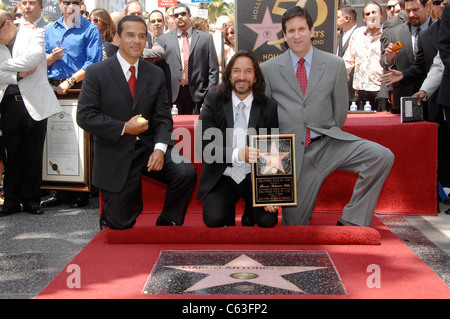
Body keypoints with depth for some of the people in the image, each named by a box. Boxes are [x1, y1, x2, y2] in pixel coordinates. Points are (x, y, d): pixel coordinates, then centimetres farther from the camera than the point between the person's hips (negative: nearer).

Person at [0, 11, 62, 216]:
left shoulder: (34, 36, 0)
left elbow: (32, 58, -18)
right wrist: (17, 75, -10)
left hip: (34, 104, -3)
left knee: (33, 155, 4)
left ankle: (31, 200, 14)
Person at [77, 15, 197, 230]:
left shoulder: (156, 74, 6)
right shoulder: (96, 73, -5)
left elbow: (163, 117, 4)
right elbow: (85, 116, -9)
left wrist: (160, 148, -15)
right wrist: (124, 128, -18)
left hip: (148, 147, 3)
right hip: (115, 154, -3)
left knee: (186, 173, -23)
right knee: (122, 224, -1)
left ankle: (166, 225, 1)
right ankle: (109, 215, 39)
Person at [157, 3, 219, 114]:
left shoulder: (206, 38, 10)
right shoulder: (163, 39, 12)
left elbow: (213, 68, 6)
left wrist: (210, 93, -3)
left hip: (197, 94, 0)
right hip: (173, 94, 0)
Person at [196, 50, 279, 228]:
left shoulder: (268, 107, -1)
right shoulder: (213, 101, -3)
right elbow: (205, 145, -12)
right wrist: (238, 154, -30)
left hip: (255, 178, 1)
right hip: (222, 178, 0)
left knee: (268, 220, -21)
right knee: (213, 219, -24)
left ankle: (250, 214, 16)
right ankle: (229, 217, 14)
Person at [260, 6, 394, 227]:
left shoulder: (335, 65, 4)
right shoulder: (268, 69, 4)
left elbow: (340, 109, 11)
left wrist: (330, 137, 10)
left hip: (327, 143, 1)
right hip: (293, 153, -1)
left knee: (382, 156, -25)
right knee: (295, 226, -1)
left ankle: (351, 221, -15)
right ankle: (304, 199, 35)